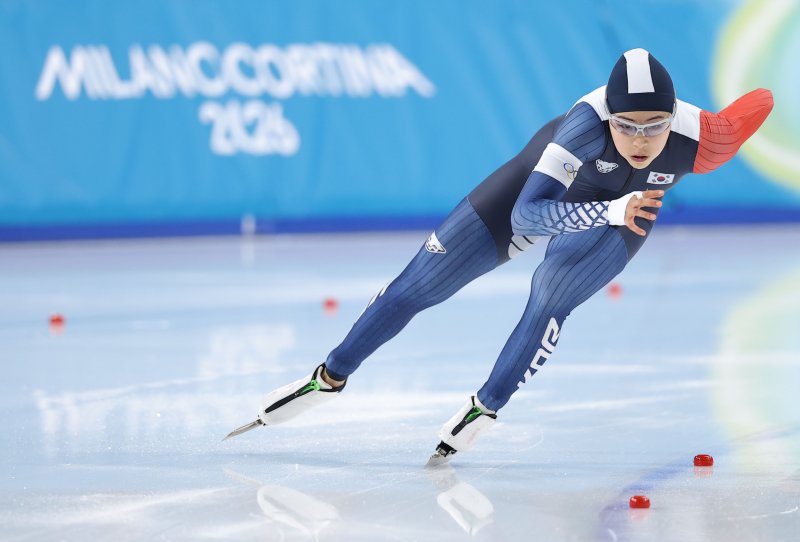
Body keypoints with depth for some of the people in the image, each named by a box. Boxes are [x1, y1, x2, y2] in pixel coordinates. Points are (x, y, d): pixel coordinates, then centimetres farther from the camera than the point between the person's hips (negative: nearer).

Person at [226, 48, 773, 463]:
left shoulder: (701, 139, -37)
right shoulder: (589, 120, -44)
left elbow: (761, 101, -16)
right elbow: (526, 215, -48)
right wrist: (612, 210, -62)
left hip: (625, 208, 1)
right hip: (549, 182, -1)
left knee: (552, 292, -27)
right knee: (423, 281, 3)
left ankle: (484, 410, -4)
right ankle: (331, 378, 23)